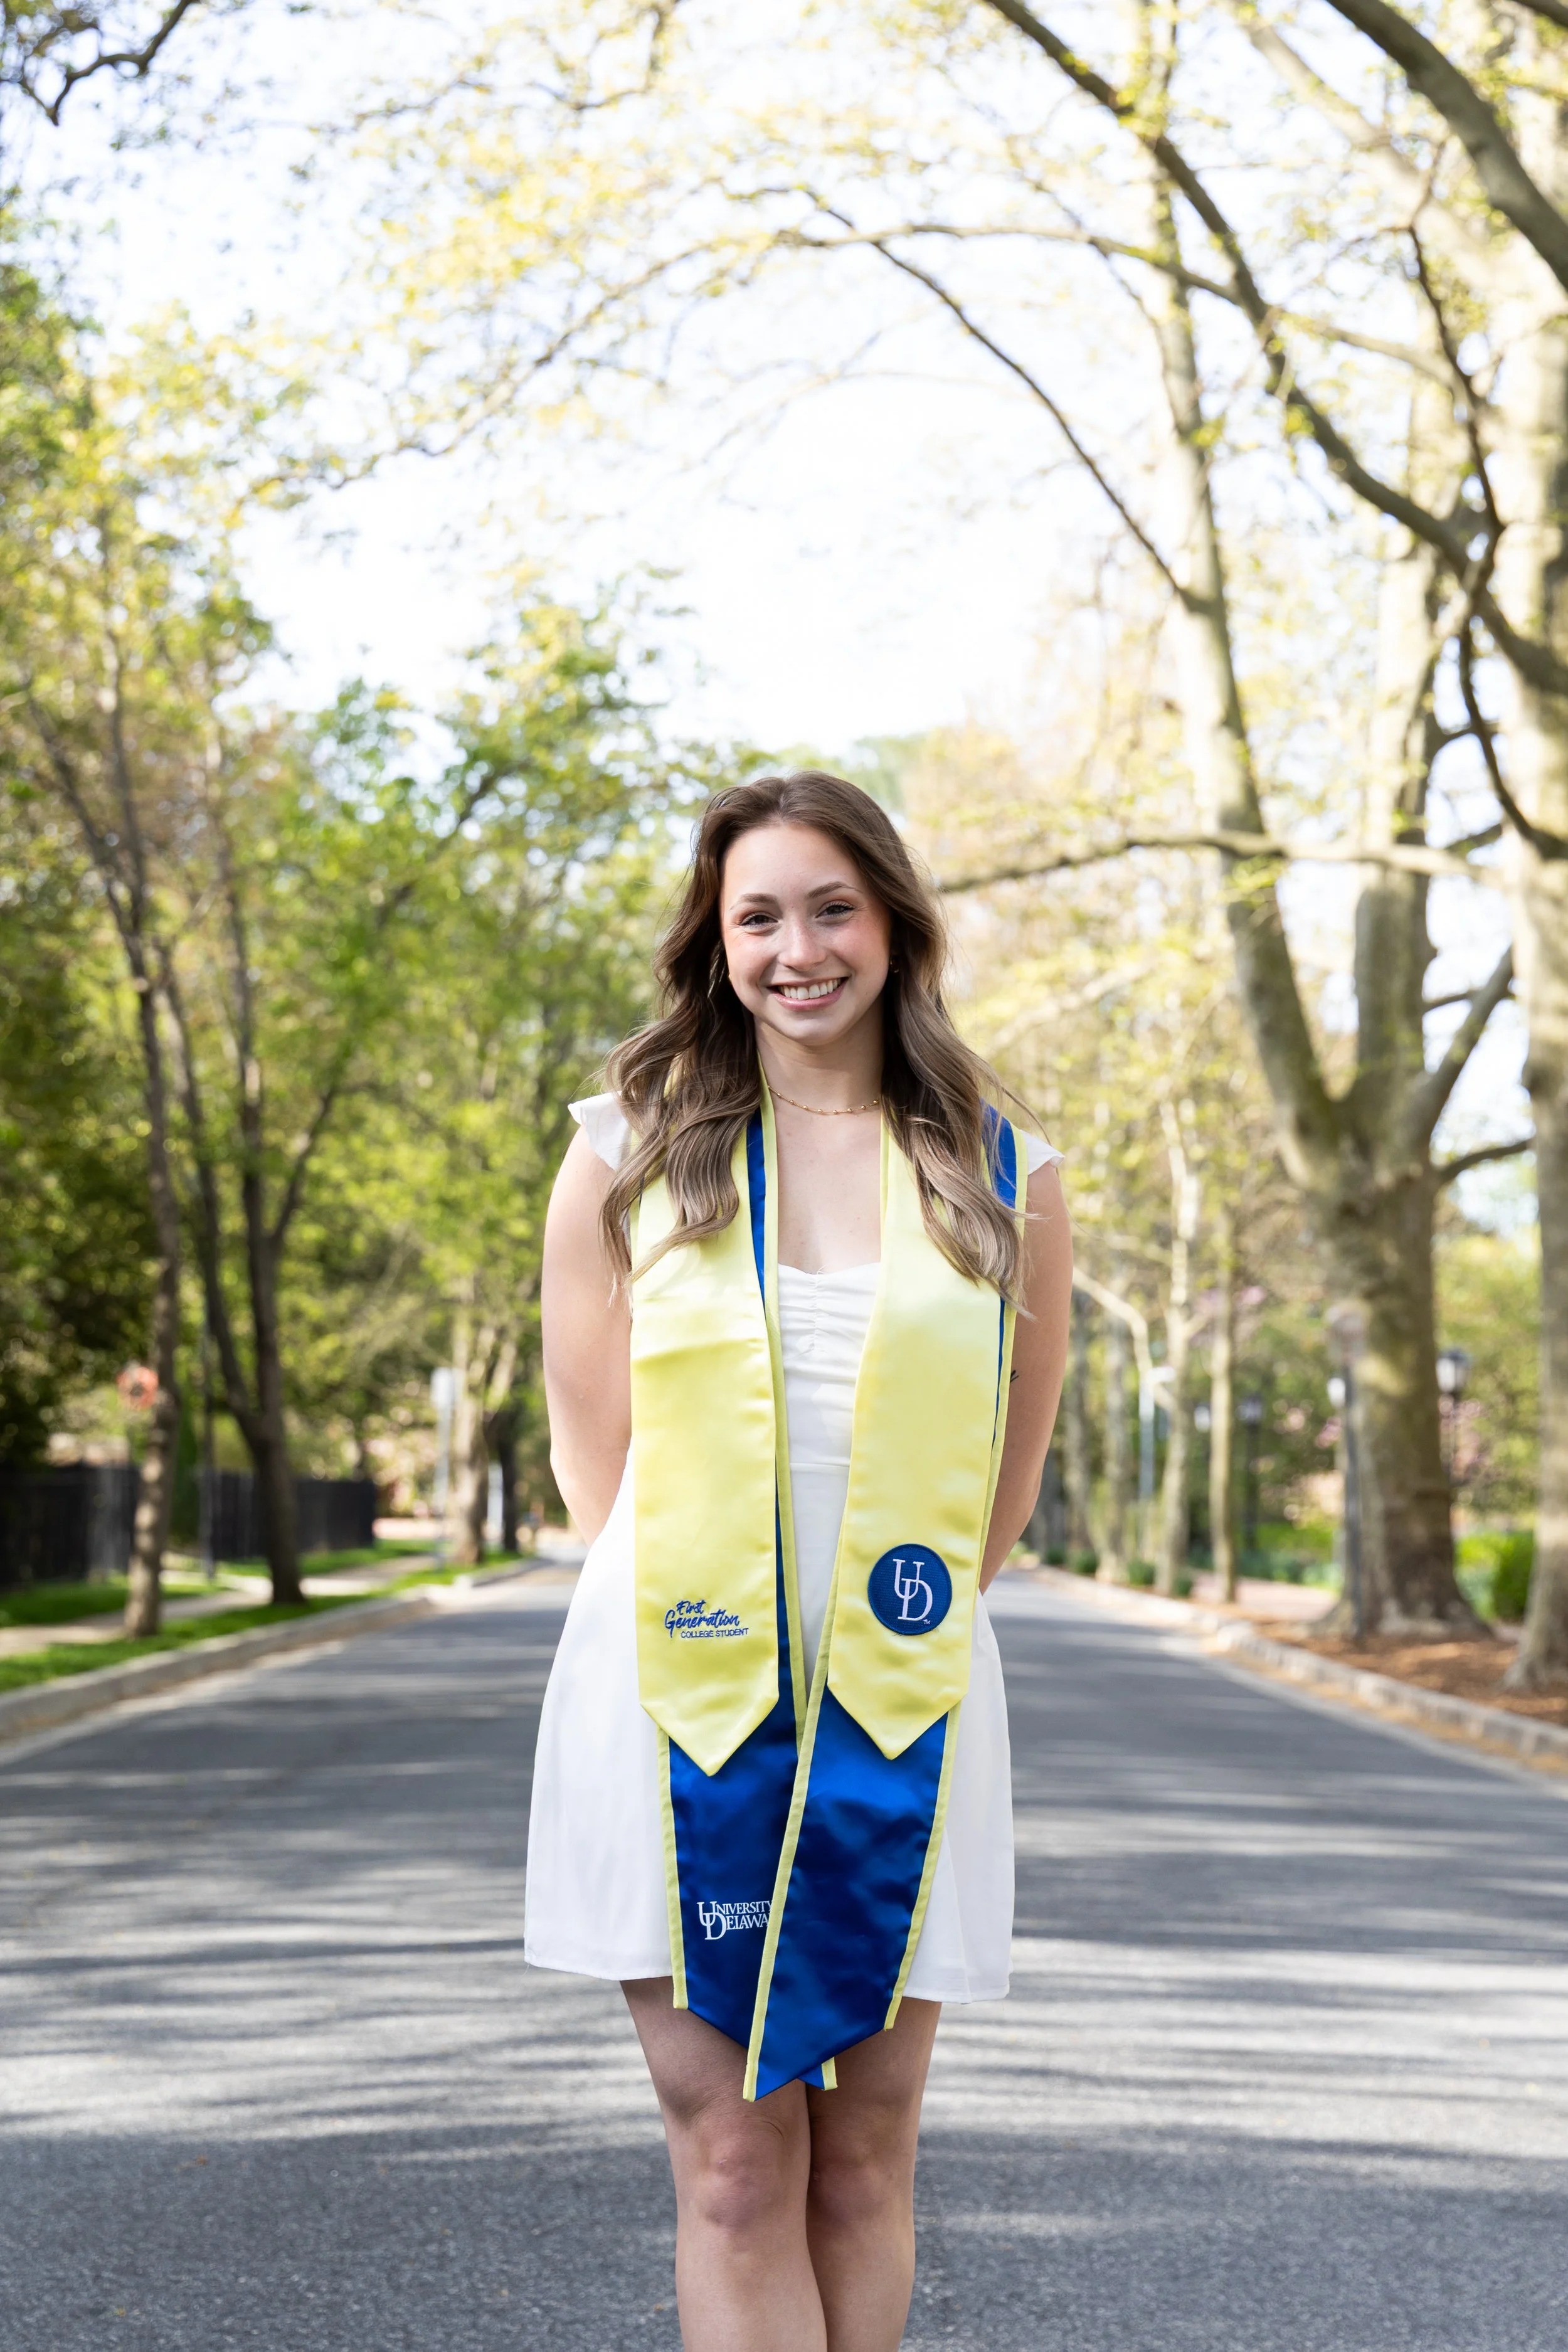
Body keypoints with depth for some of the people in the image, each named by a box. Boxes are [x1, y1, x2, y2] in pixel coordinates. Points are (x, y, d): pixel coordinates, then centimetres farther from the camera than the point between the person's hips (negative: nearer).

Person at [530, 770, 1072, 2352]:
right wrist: (689, 1631, 0)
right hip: (680, 1707, -1)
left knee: (863, 2157, 8)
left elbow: (1007, 1476, 12)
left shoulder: (1003, 1179, 6)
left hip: (904, 1712, 1)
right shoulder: (628, 1154, 5)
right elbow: (590, 1453, 7)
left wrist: (884, 1649, 7)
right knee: (734, 2168, -1)